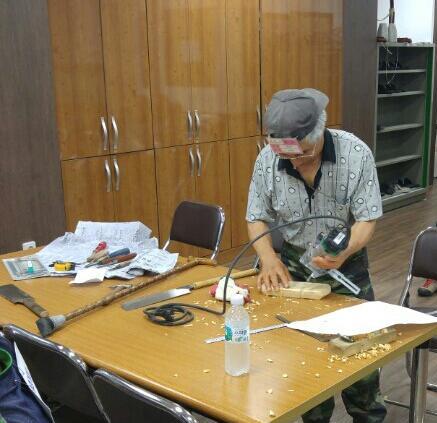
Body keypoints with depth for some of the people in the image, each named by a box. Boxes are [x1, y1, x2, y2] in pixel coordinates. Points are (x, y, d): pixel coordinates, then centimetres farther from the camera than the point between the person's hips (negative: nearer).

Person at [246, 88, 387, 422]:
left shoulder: (356, 153, -20)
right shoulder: (267, 159, -15)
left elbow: (367, 219, -17)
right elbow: (257, 218, -5)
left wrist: (344, 251, -37)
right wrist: (269, 257, -24)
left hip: (346, 264, -1)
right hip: (292, 265, 1)